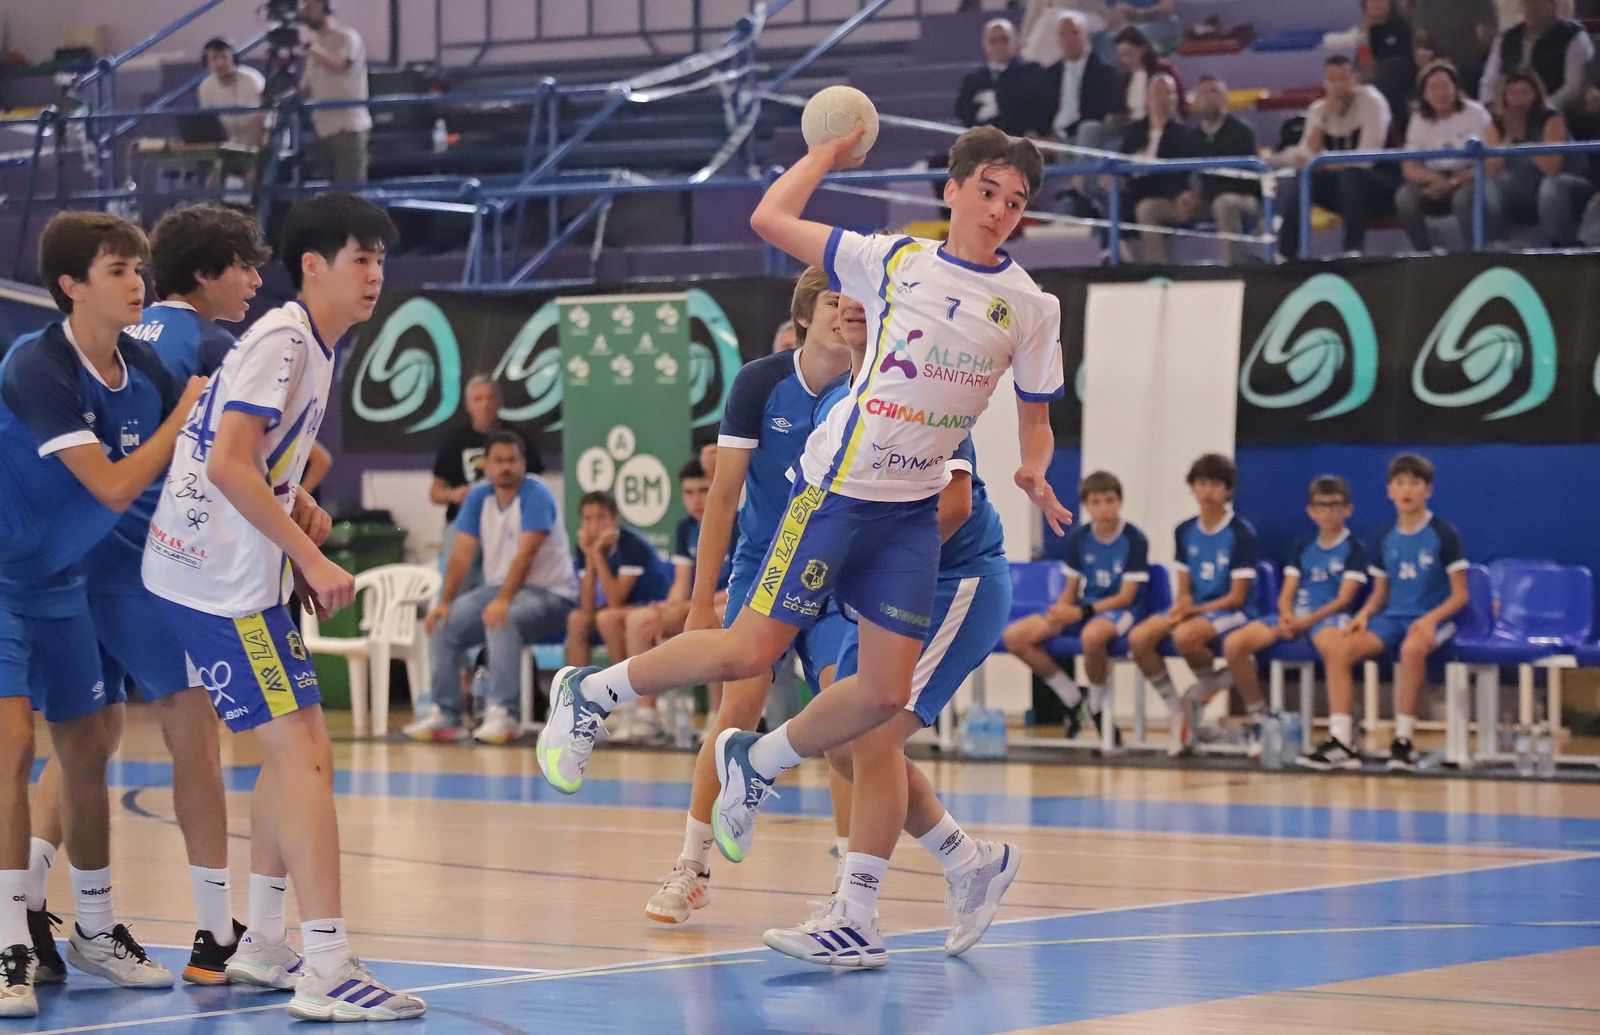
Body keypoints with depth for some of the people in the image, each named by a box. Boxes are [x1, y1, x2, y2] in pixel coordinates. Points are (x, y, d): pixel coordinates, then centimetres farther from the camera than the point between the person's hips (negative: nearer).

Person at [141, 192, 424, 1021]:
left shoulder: (311, 347, 17)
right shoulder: (282, 340, -13)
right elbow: (229, 464, -22)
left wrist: (299, 562, 14)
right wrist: (312, 558, -19)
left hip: (237, 575, 10)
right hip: (222, 580, -10)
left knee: (298, 750, 16)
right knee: (302, 752, -14)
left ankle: (264, 944, 24)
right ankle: (327, 970, -17)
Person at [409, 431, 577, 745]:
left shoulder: (535, 495, -15)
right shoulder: (478, 497, 5)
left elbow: (526, 554, -26)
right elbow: (462, 553, 0)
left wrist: (503, 600, -37)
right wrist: (445, 602, -13)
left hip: (550, 593, -7)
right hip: (499, 588, 7)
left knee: (501, 621, -35)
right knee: (444, 623, -10)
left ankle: (504, 713, -34)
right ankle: (445, 714, -5)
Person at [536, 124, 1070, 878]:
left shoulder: (1031, 307, 5)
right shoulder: (895, 260, 0)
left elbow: (1035, 420, 14)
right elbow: (769, 219, 1)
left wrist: (1033, 472, -7)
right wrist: (828, 153, 13)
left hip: (914, 512, 4)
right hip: (837, 485, -4)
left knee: (886, 695, -2)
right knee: (749, 653, -8)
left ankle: (756, 764, 22)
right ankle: (591, 693, 13)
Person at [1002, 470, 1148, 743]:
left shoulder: (1135, 541, -9)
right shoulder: (1078, 538, 7)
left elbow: (1126, 596, -12)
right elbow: (1071, 590, 11)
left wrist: (1081, 612, -21)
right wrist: (1061, 611, -13)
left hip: (1119, 610, -6)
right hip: (1082, 610, 6)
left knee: (1092, 635, -44)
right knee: (1014, 636, -13)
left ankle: (1097, 705, -15)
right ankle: (1073, 697, 3)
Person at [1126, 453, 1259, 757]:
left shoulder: (1241, 534, -7)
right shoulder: (1185, 532, 10)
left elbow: (1237, 596, -9)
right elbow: (1184, 589, 13)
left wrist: (1194, 610, -17)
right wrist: (1179, 609, -11)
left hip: (1229, 613, -6)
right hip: (1192, 610, 6)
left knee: (1185, 636, -38)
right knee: (1138, 638, -21)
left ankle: (1211, 682, -5)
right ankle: (1177, 710, -8)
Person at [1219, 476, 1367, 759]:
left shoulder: (1353, 549, 5)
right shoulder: (1302, 548, 21)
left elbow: (1344, 598, -5)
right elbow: (1286, 594, 13)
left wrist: (1309, 620, -19)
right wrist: (1287, 617, -11)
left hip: (1330, 617, -5)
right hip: (1295, 616, 5)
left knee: (1330, 644, -45)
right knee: (1234, 644, -18)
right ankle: (1256, 715, -3)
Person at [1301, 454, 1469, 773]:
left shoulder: (1443, 534, -2)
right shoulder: (1384, 540, 11)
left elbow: (1460, 595, -3)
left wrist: (1431, 618, -20)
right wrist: (1364, 614, -3)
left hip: (1433, 619, -5)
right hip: (1392, 617, 5)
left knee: (1413, 647, -41)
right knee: (1337, 648, -22)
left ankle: (1404, 740, -30)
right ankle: (1341, 741, -25)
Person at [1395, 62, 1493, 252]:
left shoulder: (1475, 113, -5)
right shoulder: (1420, 121, 7)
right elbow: (1409, 168, 0)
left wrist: (1453, 182, -22)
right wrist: (1434, 179, -22)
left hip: (1467, 179, -4)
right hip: (1435, 182, 4)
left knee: (1463, 197, -38)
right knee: (1404, 197, -26)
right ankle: (1424, 254, -13)